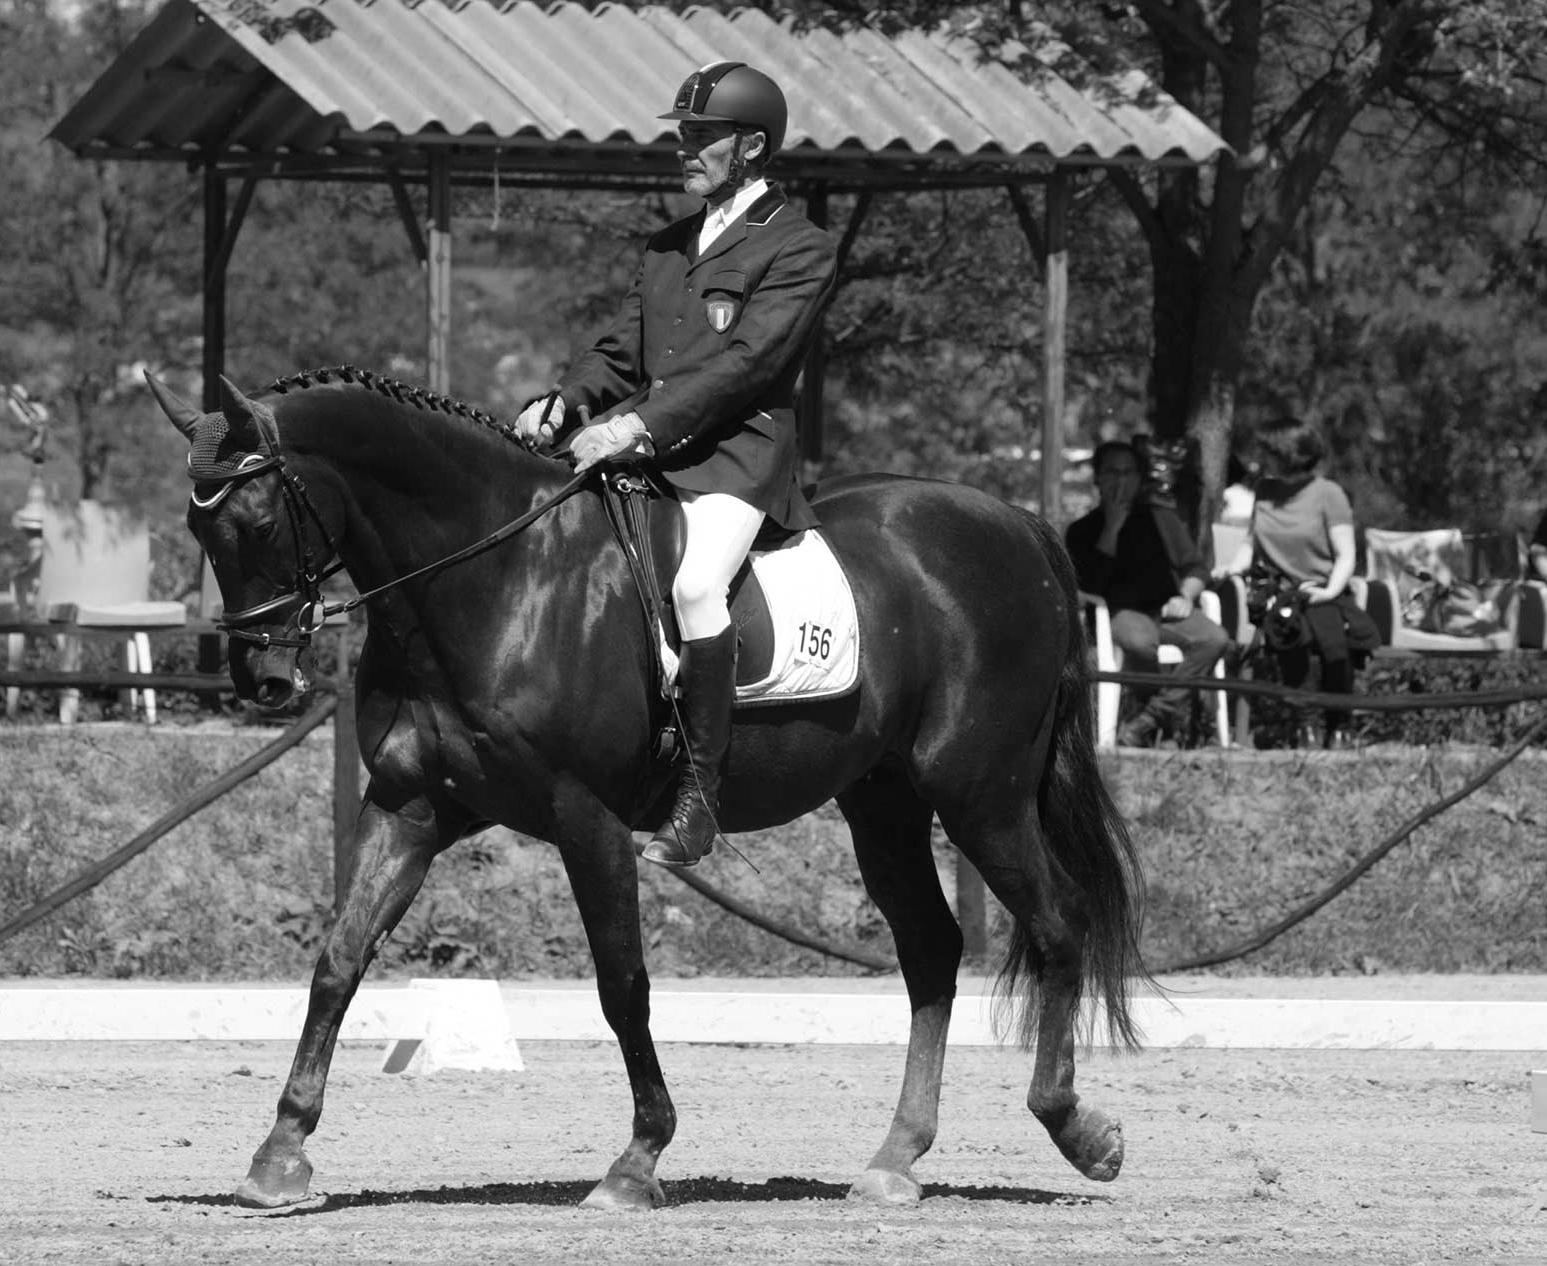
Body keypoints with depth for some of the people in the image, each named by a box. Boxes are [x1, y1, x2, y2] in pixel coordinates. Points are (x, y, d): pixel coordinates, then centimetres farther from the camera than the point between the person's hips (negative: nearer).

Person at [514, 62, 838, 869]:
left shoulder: (800, 251, -2)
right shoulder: (667, 249, 22)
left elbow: (745, 362, -13)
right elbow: (620, 355, 20)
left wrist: (640, 426, -23)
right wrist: (564, 404, -2)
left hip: (736, 452, -8)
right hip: (644, 450, 8)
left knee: (695, 585, -33)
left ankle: (699, 793, -27)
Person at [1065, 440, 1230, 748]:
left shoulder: (1161, 518, 23)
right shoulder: (1082, 531, 13)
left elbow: (1195, 566, 22)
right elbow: (1089, 584, -3)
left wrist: (1186, 596, -1)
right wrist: (1112, 528, -3)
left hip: (1167, 609, 3)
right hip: (1121, 613, -3)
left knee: (1215, 639, -30)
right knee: (1140, 641, -41)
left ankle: (1148, 723, -32)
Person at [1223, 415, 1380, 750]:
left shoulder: (1328, 494, 0)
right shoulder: (1265, 490, 14)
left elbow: (1345, 556, -2)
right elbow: (1252, 544, 22)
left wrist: (1329, 592, -20)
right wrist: (1232, 569, 1)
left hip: (1320, 593, -2)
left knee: (1332, 636, -35)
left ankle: (1338, 728, -21)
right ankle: (1305, 727, -25)